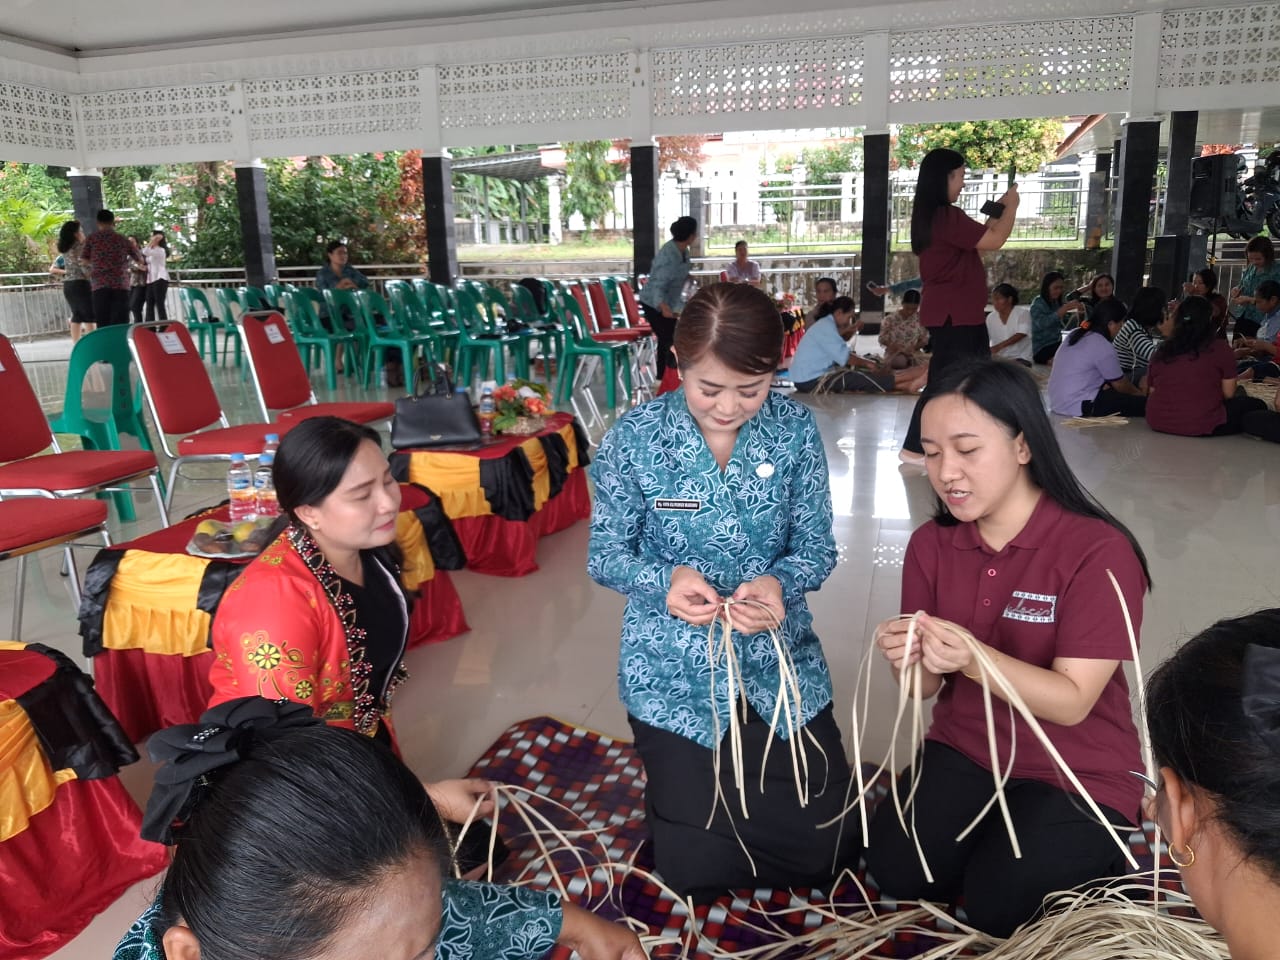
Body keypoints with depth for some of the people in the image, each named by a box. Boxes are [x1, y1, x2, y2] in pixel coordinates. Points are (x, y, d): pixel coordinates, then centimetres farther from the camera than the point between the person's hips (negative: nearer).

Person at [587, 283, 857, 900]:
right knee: (701, 870, 3)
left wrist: (778, 583, -28)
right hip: (674, 674, -2)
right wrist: (664, 581, -28)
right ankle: (674, 779, 35)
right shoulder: (635, 438, -14)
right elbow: (604, 556, -7)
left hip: (780, 662, 2)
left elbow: (818, 547, -5)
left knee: (828, 853, 8)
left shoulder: (795, 428, -8)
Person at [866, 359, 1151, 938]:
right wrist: (906, 661, -28)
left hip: (1077, 771, -4)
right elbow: (927, 688, -3)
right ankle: (994, 836, 19)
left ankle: (1097, 850, 16)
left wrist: (973, 659, -39)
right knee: (896, 871, -10)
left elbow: (1072, 702, -22)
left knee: (997, 907, -13)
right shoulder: (930, 544, -7)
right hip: (965, 750, 4)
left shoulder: (1099, 551, -22)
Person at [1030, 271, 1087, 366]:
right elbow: (1043, 324, -25)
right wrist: (1064, 309, -30)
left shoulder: (1059, 303, 12)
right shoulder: (1038, 303, -6)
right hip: (1042, 349, -7)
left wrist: (1079, 313, -9)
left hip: (1057, 345, 7)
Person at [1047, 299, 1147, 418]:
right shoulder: (1103, 347, -16)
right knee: (1143, 404, -9)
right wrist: (1138, 392, 17)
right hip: (1077, 406, -10)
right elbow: (1120, 385, -2)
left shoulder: (1077, 333, 9)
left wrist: (1105, 385, 11)